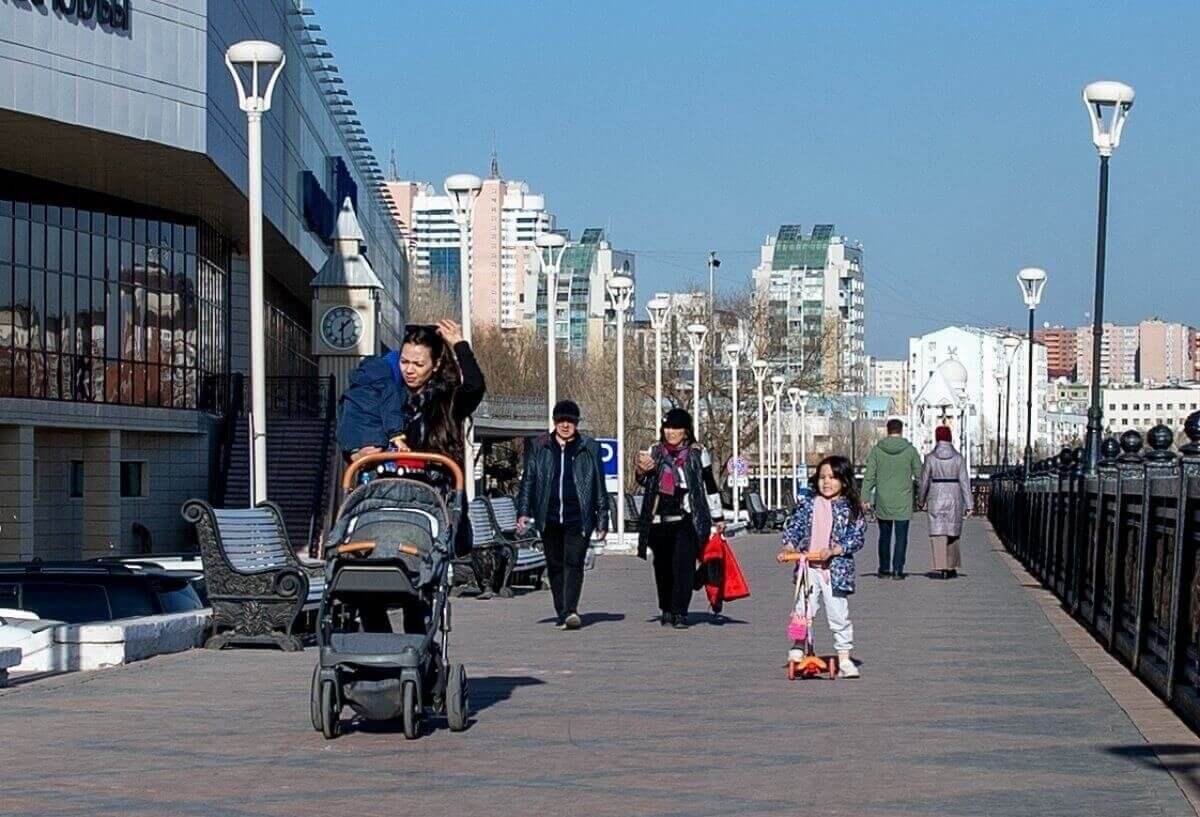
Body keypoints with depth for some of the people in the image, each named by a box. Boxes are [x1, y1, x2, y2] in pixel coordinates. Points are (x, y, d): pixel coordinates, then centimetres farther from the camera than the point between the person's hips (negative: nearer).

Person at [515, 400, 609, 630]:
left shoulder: (589, 449, 6)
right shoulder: (538, 447, 9)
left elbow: (600, 486, 9)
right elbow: (527, 480, 10)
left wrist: (602, 519, 7)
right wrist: (523, 512, 2)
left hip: (578, 518, -2)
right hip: (549, 518, 3)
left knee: (574, 563, -14)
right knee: (555, 566, 7)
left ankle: (571, 610, -22)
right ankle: (561, 613, 14)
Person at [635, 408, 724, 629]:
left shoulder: (697, 453, 4)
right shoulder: (655, 452, 10)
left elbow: (710, 487, 9)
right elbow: (644, 482, 9)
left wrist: (718, 518, 9)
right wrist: (642, 471, -15)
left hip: (687, 519, -3)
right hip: (660, 520, 3)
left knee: (683, 565, -11)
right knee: (662, 566, 8)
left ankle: (679, 613, -11)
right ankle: (665, 610, 23)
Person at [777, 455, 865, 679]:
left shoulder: (850, 508, 1)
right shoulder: (808, 503, 7)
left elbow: (858, 537, -3)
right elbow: (793, 525, 8)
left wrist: (834, 550, -16)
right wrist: (789, 546, -10)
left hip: (835, 569, -2)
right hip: (807, 567, 2)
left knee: (838, 614, 2)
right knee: (803, 611, -3)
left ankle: (844, 658, 10)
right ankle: (798, 650, 9)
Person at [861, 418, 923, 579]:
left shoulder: (877, 450, -1)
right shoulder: (910, 450, -4)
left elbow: (869, 476, -3)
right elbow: (920, 474, 1)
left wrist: (865, 498, -1)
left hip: (883, 501, 2)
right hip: (903, 501, -2)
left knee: (884, 536, 13)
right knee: (901, 537, 3)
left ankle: (884, 569, 15)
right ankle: (898, 569, -3)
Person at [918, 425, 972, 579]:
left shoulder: (930, 457, -4)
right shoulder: (958, 457, -2)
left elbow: (924, 480, 2)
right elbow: (965, 482, -4)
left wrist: (922, 499, 17)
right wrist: (968, 505, -2)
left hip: (936, 497, -2)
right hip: (954, 498, 2)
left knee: (938, 533, -2)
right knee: (952, 534, 14)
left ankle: (940, 569, -12)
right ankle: (951, 568, 19)